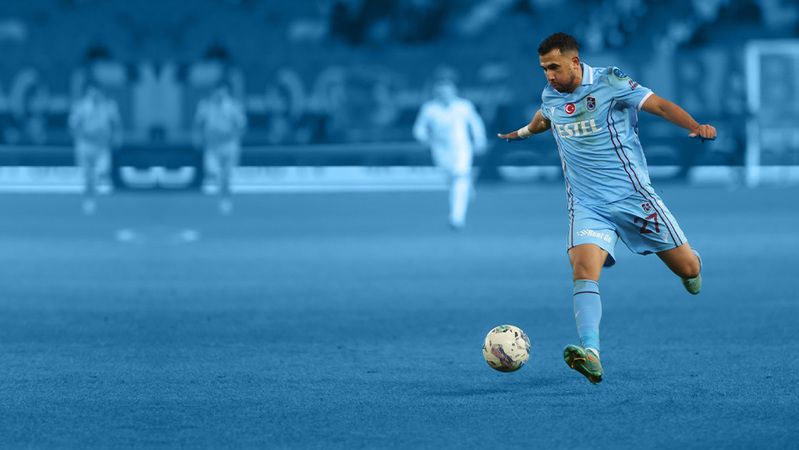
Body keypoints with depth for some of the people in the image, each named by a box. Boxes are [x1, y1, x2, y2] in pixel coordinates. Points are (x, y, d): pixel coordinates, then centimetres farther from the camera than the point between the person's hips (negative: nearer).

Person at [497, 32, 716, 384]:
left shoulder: (609, 83, -10)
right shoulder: (550, 97, 6)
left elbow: (660, 105, -13)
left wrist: (696, 127, -30)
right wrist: (523, 132, 51)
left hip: (632, 195, -3)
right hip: (587, 206, 3)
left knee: (688, 269, 4)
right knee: (583, 269, -25)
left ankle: (690, 268, 44)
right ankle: (590, 354, -39)